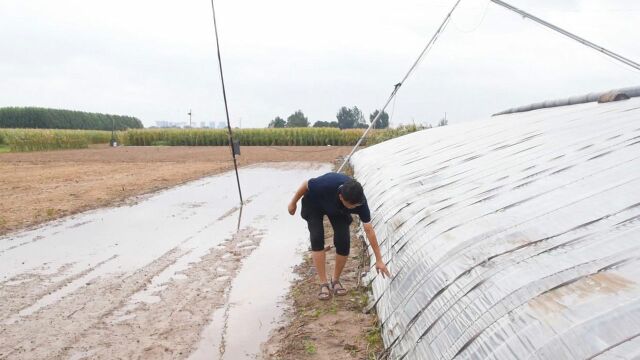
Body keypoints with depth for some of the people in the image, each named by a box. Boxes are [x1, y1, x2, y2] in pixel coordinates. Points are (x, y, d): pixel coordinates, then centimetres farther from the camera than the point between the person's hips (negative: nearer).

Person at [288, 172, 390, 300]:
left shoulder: (359, 201, -34)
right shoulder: (327, 184, -45)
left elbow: (369, 230, -26)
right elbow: (306, 185, -23)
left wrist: (379, 260, -23)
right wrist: (293, 203, -7)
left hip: (338, 210, 2)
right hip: (314, 203, -2)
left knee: (343, 241, -14)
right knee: (317, 238, -19)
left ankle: (336, 281, 7)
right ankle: (323, 284, -10)